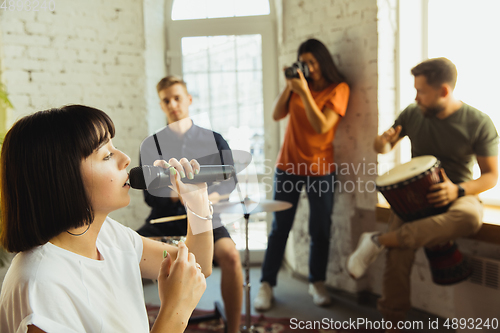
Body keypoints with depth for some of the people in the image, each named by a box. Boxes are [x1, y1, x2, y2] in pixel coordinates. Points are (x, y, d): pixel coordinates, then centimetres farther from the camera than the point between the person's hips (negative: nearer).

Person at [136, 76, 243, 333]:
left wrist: (214, 195, -12)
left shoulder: (213, 140, 6)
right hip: (163, 219, 2)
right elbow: (149, 196, 4)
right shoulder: (151, 145, 6)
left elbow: (230, 179, 10)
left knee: (230, 255, -30)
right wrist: (172, 195, -17)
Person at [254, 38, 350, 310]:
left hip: (320, 168, -2)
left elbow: (322, 126, -15)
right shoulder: (299, 84, 9)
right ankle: (266, 284, 10)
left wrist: (304, 92, -20)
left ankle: (317, 283, 23)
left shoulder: (338, 88, -4)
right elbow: (277, 115, 1)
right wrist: (289, 86, -8)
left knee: (320, 230, 7)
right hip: (288, 166, 3)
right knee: (279, 227, 3)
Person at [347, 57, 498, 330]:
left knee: (470, 217, -39)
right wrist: (383, 142, -11)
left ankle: (379, 241, -32)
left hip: (458, 194, -1)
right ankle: (392, 319, -2)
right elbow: (385, 147, 15)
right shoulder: (412, 115, 1)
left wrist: (458, 191, -24)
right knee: (398, 255, -23)